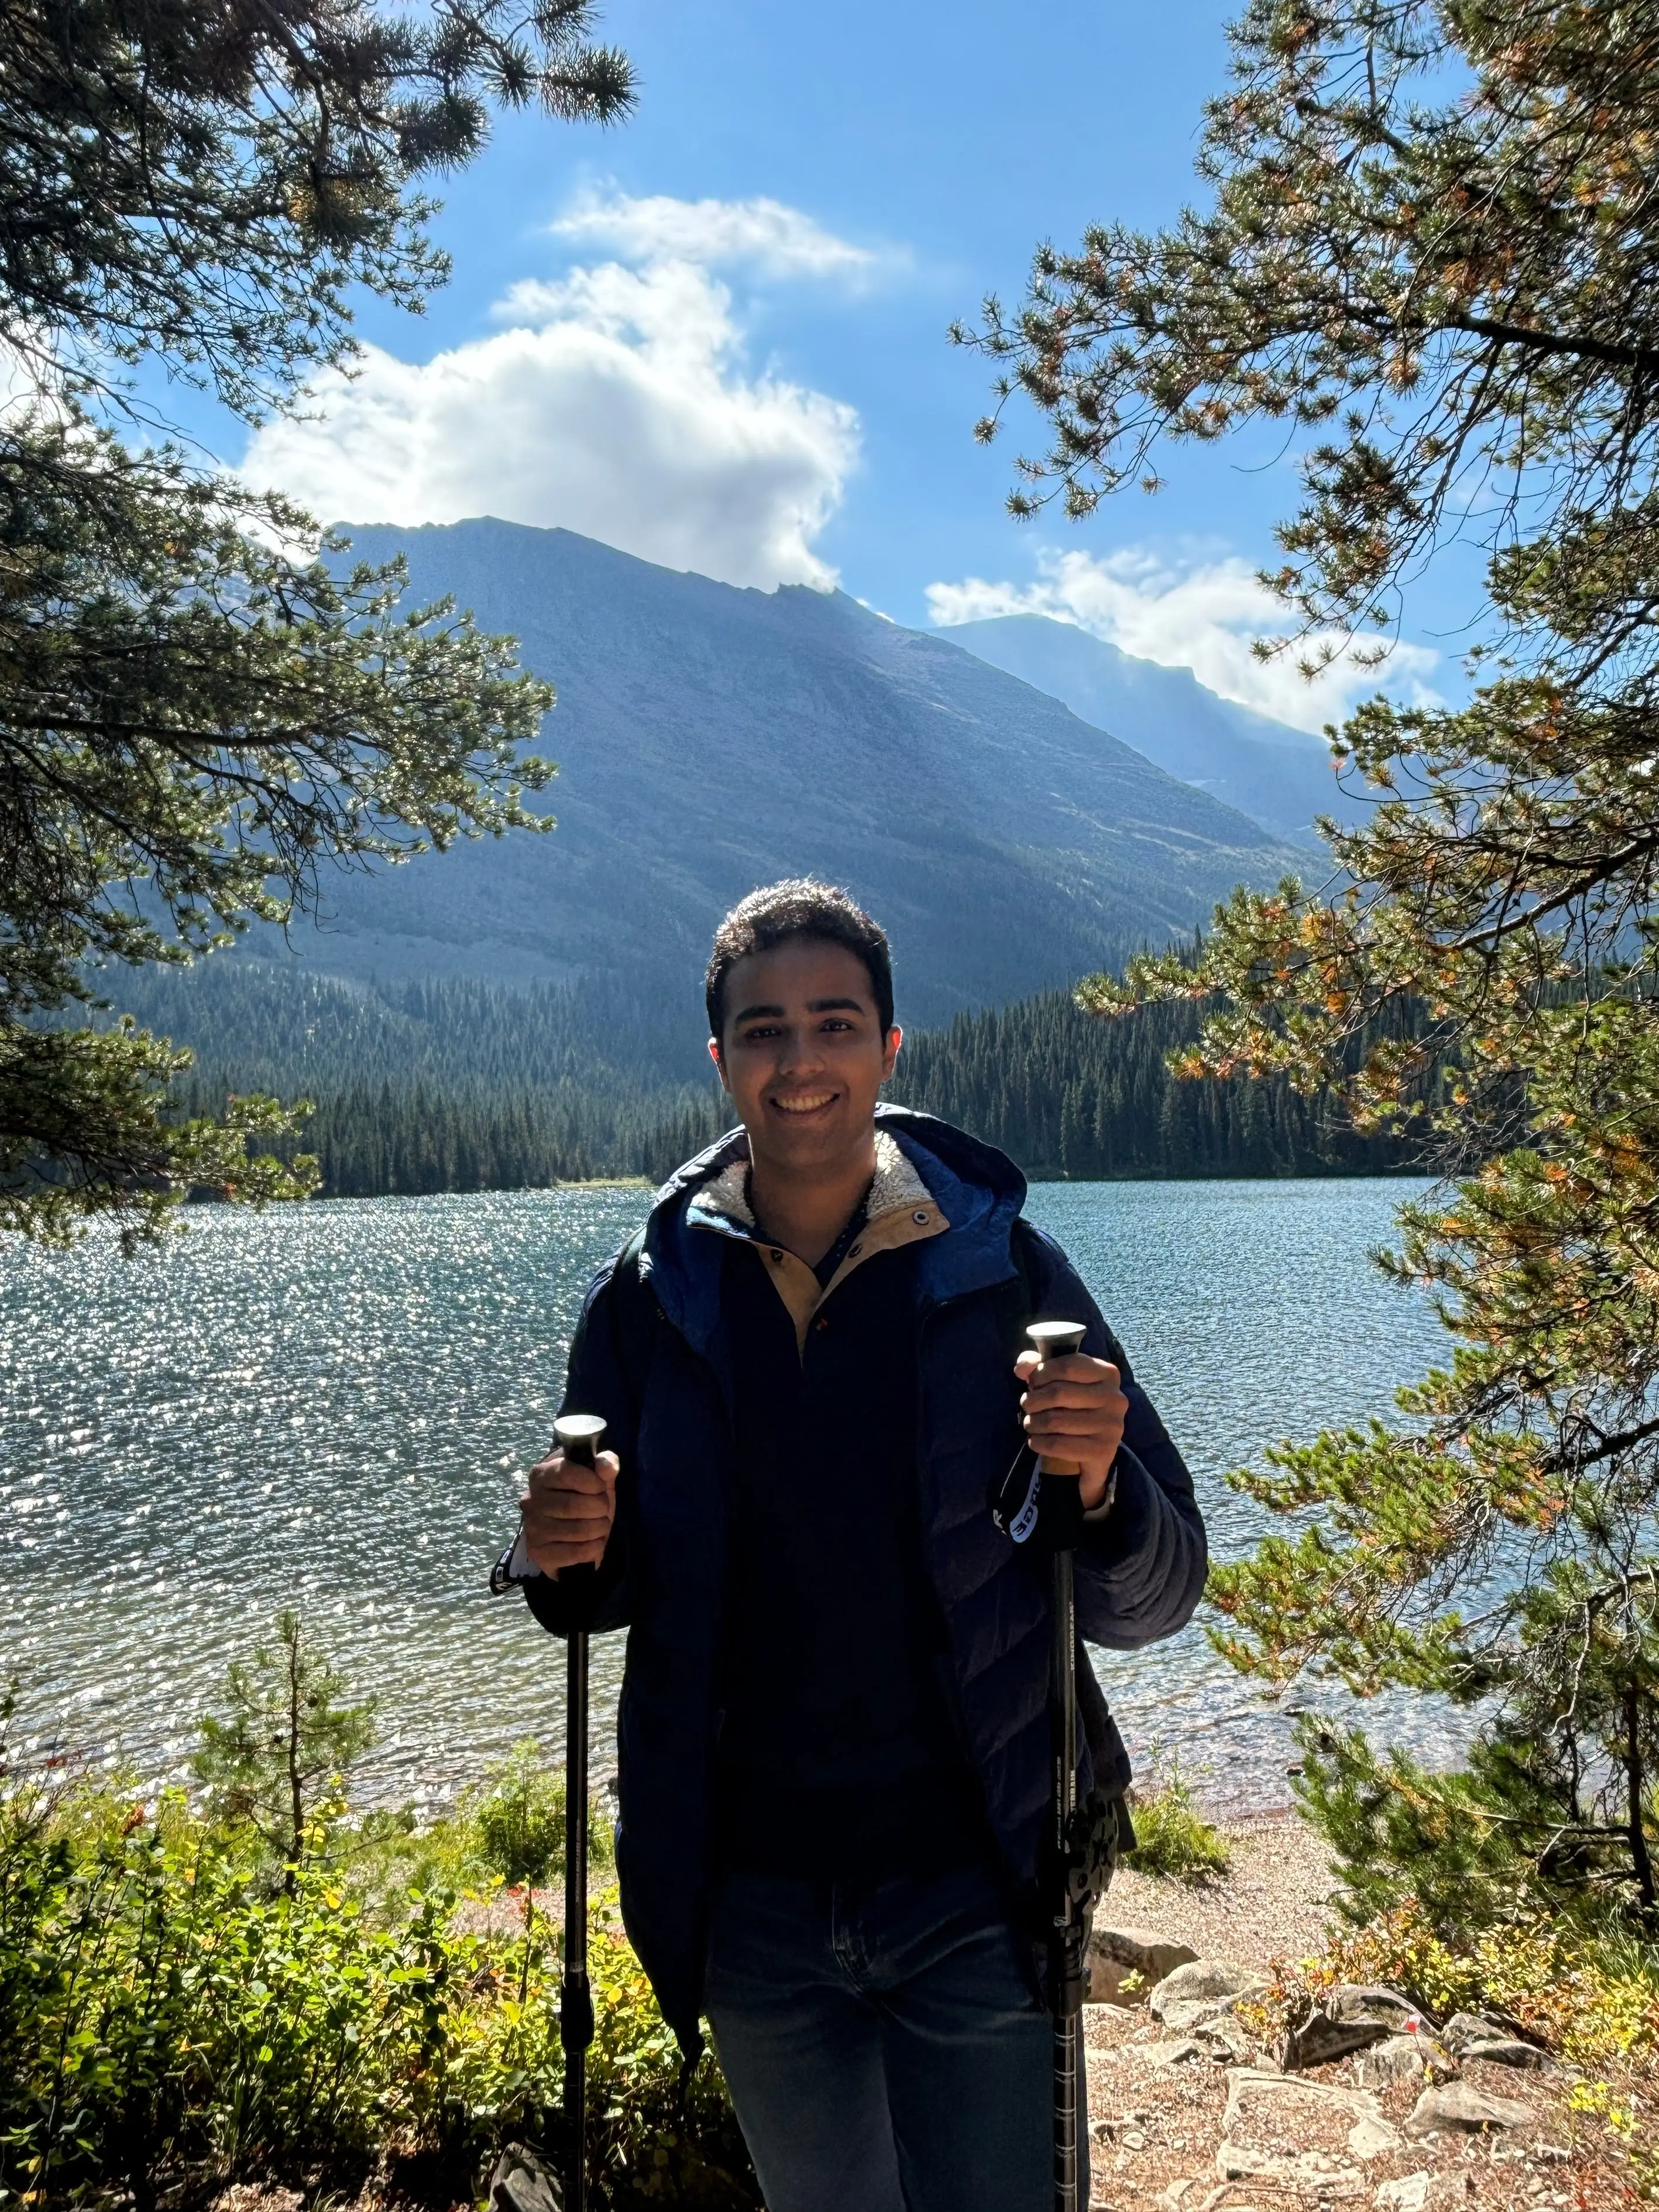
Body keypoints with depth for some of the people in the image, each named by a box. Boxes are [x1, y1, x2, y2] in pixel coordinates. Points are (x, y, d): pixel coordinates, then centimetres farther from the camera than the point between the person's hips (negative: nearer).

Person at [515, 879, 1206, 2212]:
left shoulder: (1003, 1271, -10)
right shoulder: (649, 1299, -5)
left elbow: (1154, 1603, -7)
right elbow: (615, 1591, 6)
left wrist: (1098, 1489, -29)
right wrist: (570, 1559, -17)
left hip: (972, 1900, -2)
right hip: (751, 1903, 3)